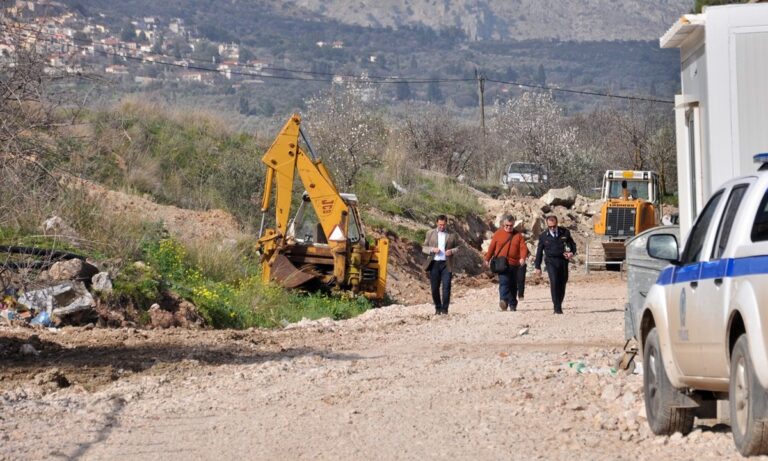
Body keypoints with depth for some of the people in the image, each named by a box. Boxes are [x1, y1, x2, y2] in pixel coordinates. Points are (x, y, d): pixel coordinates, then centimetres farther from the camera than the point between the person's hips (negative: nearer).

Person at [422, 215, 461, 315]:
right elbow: (424, 247, 9)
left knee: (446, 287, -8)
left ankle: (445, 309, -1)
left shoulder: (452, 235, 7)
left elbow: (457, 247, 11)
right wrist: (432, 249, -10)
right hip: (434, 264, 1)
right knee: (434, 288, 3)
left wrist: (451, 251, -10)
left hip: (446, 264, -1)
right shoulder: (430, 233, 9)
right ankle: (438, 308, 17)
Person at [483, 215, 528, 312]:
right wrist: (487, 259, 11)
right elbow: (491, 247, 10)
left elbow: (523, 247, -1)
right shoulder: (498, 234, 6)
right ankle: (503, 301, -36)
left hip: (514, 264, 3)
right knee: (504, 282, -21)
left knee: (513, 284, 10)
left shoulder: (518, 235, 9)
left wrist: (522, 258, -19)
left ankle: (513, 305, 20)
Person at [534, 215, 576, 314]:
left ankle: (559, 305, 23)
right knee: (554, 282, -19)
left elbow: (572, 244, 13)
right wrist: (537, 267, 7)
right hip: (551, 261, -2)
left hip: (563, 261, 2)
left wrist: (572, 253, -9)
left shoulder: (565, 233, 3)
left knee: (562, 283, 6)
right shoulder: (543, 236, 2)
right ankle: (557, 307, -19)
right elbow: (539, 252, 8)